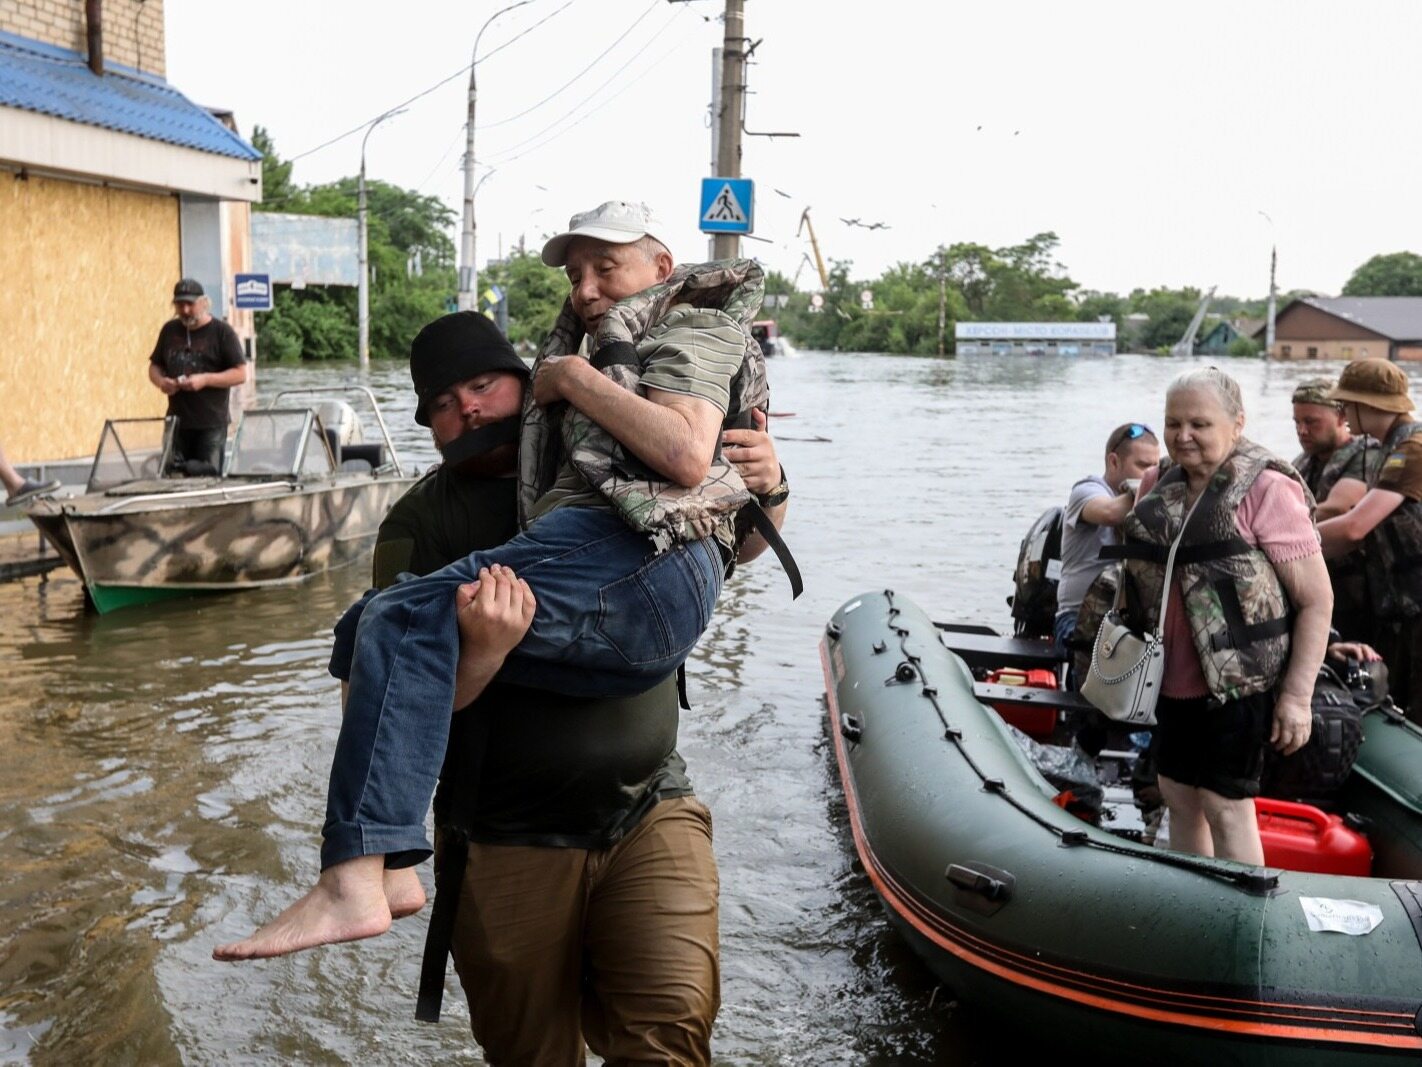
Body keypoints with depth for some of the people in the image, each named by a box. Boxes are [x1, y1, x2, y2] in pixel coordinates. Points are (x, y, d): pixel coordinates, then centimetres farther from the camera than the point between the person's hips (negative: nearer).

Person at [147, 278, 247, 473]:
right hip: (176, 421, 5)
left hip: (211, 423, -5)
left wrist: (205, 379, -19)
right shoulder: (169, 330, 13)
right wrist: (160, 381, -2)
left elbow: (240, 373, -7)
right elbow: (154, 366, 22)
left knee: (208, 475, -6)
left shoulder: (222, 332, -3)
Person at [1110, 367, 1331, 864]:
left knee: (1225, 804, -2)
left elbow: (1317, 599, -14)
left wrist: (1298, 694, -17)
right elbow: (1138, 570, 21)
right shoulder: (1158, 485, 6)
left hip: (1238, 679, -7)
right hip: (1174, 678, 7)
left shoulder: (1266, 490, -13)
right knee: (1178, 795, 15)